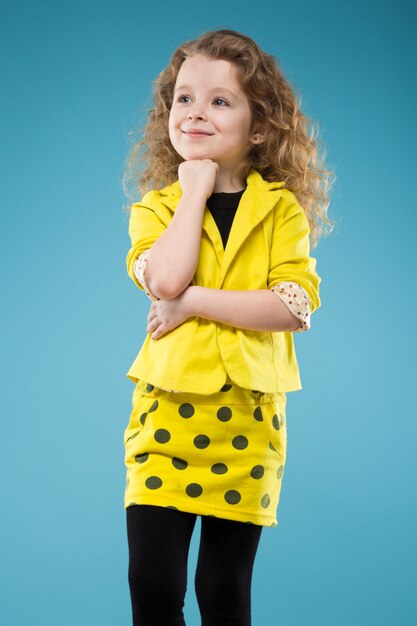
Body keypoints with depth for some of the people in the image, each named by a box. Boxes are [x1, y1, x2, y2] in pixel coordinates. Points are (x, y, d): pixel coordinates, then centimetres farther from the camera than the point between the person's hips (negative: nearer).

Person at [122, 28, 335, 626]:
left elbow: (296, 305, -13)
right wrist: (196, 185, -10)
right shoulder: (156, 207, 4)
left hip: (247, 419, -1)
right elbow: (165, 280, -18)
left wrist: (195, 301, -16)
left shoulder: (282, 208, 1)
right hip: (167, 411, 1)